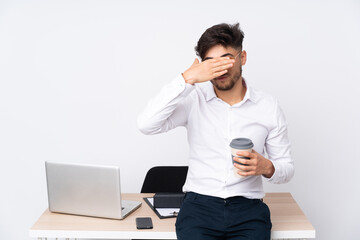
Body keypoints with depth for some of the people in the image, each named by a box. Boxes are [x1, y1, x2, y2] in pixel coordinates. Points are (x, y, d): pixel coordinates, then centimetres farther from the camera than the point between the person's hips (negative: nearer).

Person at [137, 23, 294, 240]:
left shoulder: (268, 106, 7)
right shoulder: (195, 100, 3)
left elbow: (287, 169, 13)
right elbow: (147, 125, -14)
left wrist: (267, 167, -12)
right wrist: (188, 78, -16)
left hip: (247, 207, 2)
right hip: (199, 204, -1)